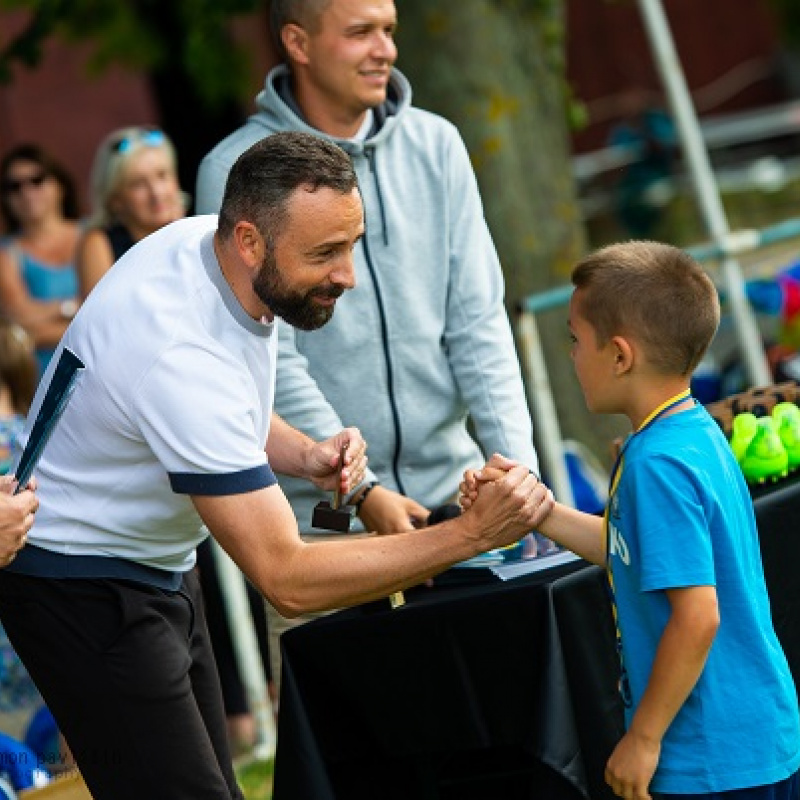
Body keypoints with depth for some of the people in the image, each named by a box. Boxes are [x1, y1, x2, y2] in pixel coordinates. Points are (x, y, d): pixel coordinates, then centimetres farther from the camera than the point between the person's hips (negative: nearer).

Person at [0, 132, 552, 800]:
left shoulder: (202, 240, -7)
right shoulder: (182, 356, -34)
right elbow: (288, 579, -33)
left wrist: (306, 456, -6)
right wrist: (473, 535, -35)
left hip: (159, 567, 10)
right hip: (85, 585, -10)